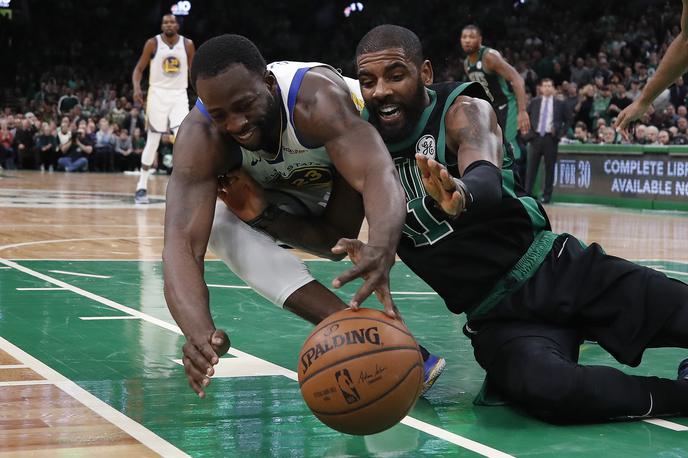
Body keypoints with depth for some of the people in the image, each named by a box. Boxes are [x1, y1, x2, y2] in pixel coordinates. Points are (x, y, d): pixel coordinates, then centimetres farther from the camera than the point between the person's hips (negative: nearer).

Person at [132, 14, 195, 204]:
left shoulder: (187, 45, 1)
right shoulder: (152, 43, -4)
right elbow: (139, 68, 1)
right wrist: (137, 88, -17)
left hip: (179, 96, 1)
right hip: (158, 95, -1)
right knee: (152, 143, 2)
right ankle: (142, 187, 14)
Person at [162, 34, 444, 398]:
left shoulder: (316, 98, -42)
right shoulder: (200, 139, -34)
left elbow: (379, 175, -56)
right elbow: (181, 241, -46)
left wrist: (381, 251, -79)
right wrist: (200, 332, -66)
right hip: (295, 190, 1)